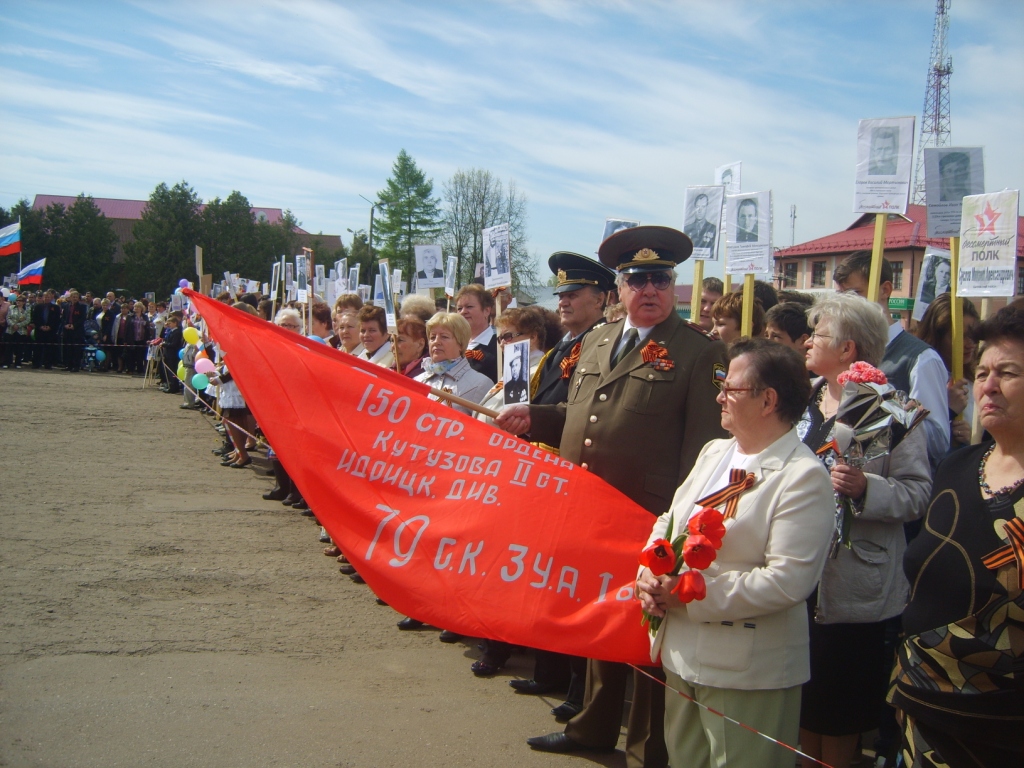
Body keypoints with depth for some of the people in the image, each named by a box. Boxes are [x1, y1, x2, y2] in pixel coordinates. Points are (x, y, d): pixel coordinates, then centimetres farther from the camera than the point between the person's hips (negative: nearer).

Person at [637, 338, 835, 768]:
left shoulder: (803, 477, -16)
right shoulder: (714, 452, 9)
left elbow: (788, 581, -24)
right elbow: (669, 521, 16)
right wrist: (649, 574, -5)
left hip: (746, 672, -8)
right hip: (682, 653, 8)